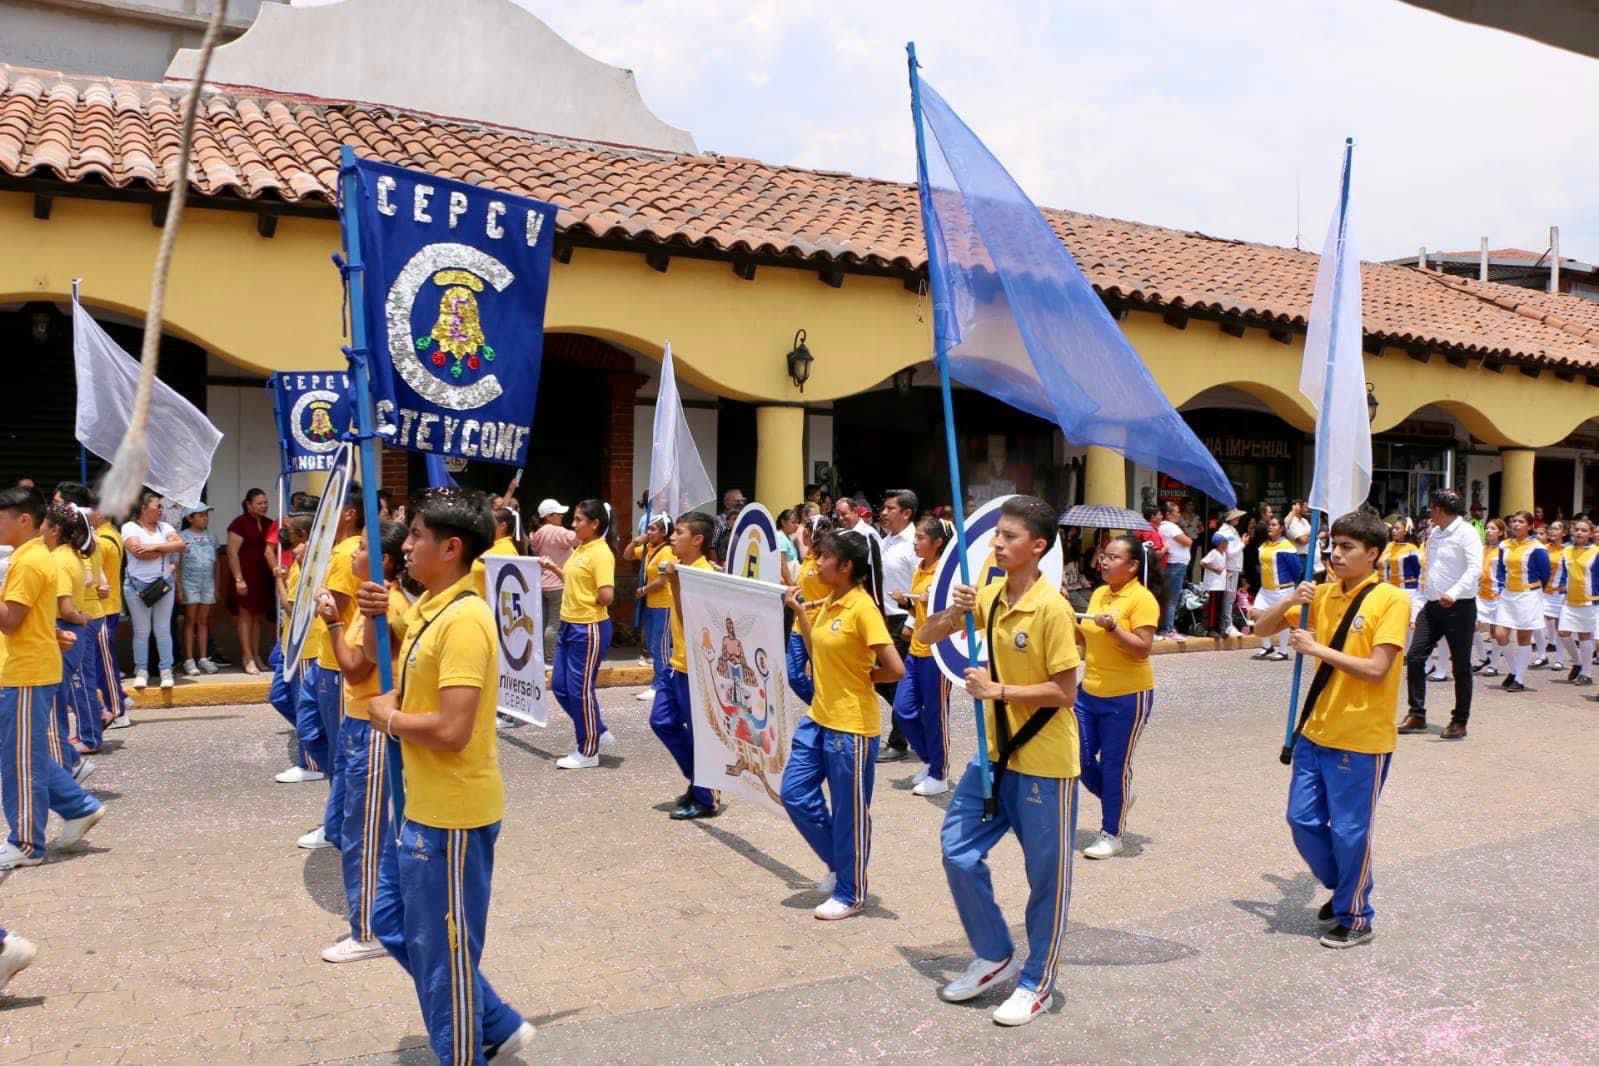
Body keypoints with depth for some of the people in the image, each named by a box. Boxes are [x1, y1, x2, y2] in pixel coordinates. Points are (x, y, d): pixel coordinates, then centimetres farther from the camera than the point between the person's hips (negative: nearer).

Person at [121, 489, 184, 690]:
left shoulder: (164, 527, 11)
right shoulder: (130, 528, -3)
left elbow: (180, 545, -3)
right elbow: (139, 552, -17)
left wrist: (154, 546, -12)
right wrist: (167, 548, -6)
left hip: (164, 584, 3)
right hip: (139, 586, -3)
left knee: (163, 630, 4)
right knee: (141, 631, 3)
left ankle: (166, 671, 7)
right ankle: (141, 671, 10)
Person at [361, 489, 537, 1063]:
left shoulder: (464, 620, -23)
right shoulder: (428, 608, 8)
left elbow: (451, 730, -28)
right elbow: (400, 684, 18)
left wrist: (388, 718, -10)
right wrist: (379, 618, 4)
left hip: (452, 813, -10)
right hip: (425, 805, 11)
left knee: (442, 950, 5)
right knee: (394, 922, 22)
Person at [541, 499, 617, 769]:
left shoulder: (601, 553, -17)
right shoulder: (580, 549, 11)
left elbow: (606, 596, -24)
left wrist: (588, 601, -6)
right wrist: (553, 568, 12)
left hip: (590, 629, -10)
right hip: (569, 625, 10)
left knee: (581, 689, -1)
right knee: (560, 685, 14)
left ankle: (588, 752, 14)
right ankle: (598, 732, 28)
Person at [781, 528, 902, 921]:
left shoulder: (862, 608, -19)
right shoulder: (828, 602, 7)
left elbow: (895, 669, -22)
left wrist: (860, 678, -6)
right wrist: (799, 612, 9)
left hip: (852, 726, -9)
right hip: (818, 719, 9)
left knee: (849, 812, 4)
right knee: (795, 793, 12)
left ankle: (850, 894, 21)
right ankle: (839, 864, 31)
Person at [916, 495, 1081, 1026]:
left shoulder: (1051, 608, -19)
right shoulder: (989, 596, 2)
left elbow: (1065, 692, -19)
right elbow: (925, 637, 8)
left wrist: (999, 690, -22)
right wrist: (954, 613, -11)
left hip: (1045, 762, -7)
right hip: (996, 752, 7)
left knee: (1046, 874, 7)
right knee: (958, 850, 7)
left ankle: (1037, 982, 24)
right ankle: (995, 956, 26)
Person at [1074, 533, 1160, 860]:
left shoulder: (1142, 599, -14)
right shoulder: (1099, 593, 7)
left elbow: (1143, 649, -19)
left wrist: (1113, 626, -30)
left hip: (1127, 696, -7)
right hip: (1090, 691, 7)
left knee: (1114, 765, 1)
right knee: (1080, 757, 8)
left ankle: (1112, 835, 16)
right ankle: (1116, 799, 34)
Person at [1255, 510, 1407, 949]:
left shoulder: (1391, 600, -13)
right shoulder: (1323, 594, 5)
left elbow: (1376, 669, -21)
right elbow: (1263, 627, 8)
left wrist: (1317, 648, -18)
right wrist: (1291, 601, -9)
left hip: (1362, 740, -6)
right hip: (1317, 732, 6)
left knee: (1349, 831, 4)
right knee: (1303, 820, 12)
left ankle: (1355, 918, 23)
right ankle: (1343, 889, 35)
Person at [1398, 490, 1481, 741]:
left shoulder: (1466, 532, -12)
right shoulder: (1434, 532, 12)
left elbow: (1475, 569, -23)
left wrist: (1453, 593, -36)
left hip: (1459, 607, -7)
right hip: (1433, 605, 7)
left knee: (1460, 665, 3)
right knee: (1414, 657, 0)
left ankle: (1459, 721, 12)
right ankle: (1417, 715, 8)